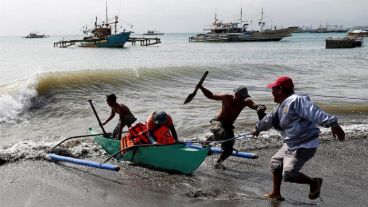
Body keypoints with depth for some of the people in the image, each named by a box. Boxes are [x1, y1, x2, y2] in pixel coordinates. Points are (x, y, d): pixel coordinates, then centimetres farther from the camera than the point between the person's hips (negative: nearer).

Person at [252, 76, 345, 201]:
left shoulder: (296, 101, -21)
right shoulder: (281, 106, 12)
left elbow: (315, 113, -33)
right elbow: (270, 119, 29)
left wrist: (333, 124, -44)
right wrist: (258, 129, 44)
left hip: (304, 146, -10)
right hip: (291, 145, 10)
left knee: (289, 174, -15)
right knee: (275, 163, 18)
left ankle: (314, 182, 10)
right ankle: (276, 194, 32)